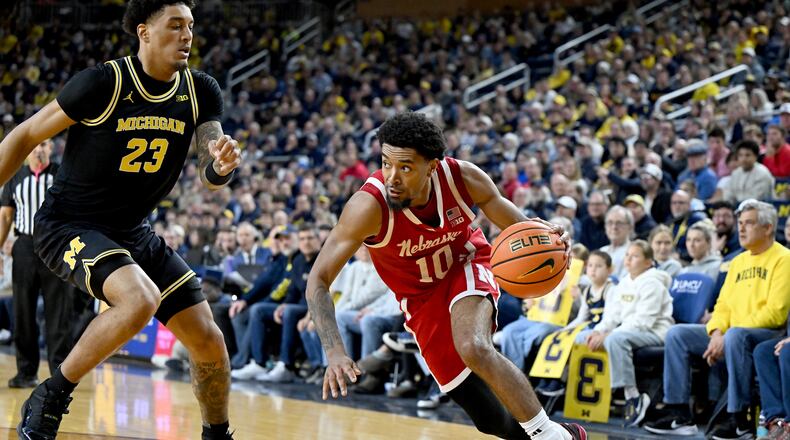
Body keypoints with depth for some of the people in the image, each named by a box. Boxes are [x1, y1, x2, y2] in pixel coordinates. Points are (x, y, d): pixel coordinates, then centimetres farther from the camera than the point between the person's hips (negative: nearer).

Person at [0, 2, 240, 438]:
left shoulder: (200, 92, -2)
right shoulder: (103, 83, -19)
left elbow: (210, 177, -7)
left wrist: (222, 164, -31)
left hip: (133, 232, 6)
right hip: (67, 226, -6)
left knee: (209, 343, 0)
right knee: (140, 300, -34)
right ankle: (49, 397, -17)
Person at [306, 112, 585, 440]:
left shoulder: (464, 178, -25)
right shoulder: (369, 206, -32)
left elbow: (515, 224, -8)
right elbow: (318, 281, -30)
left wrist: (543, 239, -32)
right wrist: (335, 352, -43)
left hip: (466, 268, 0)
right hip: (421, 299, 1)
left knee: (474, 348, -34)